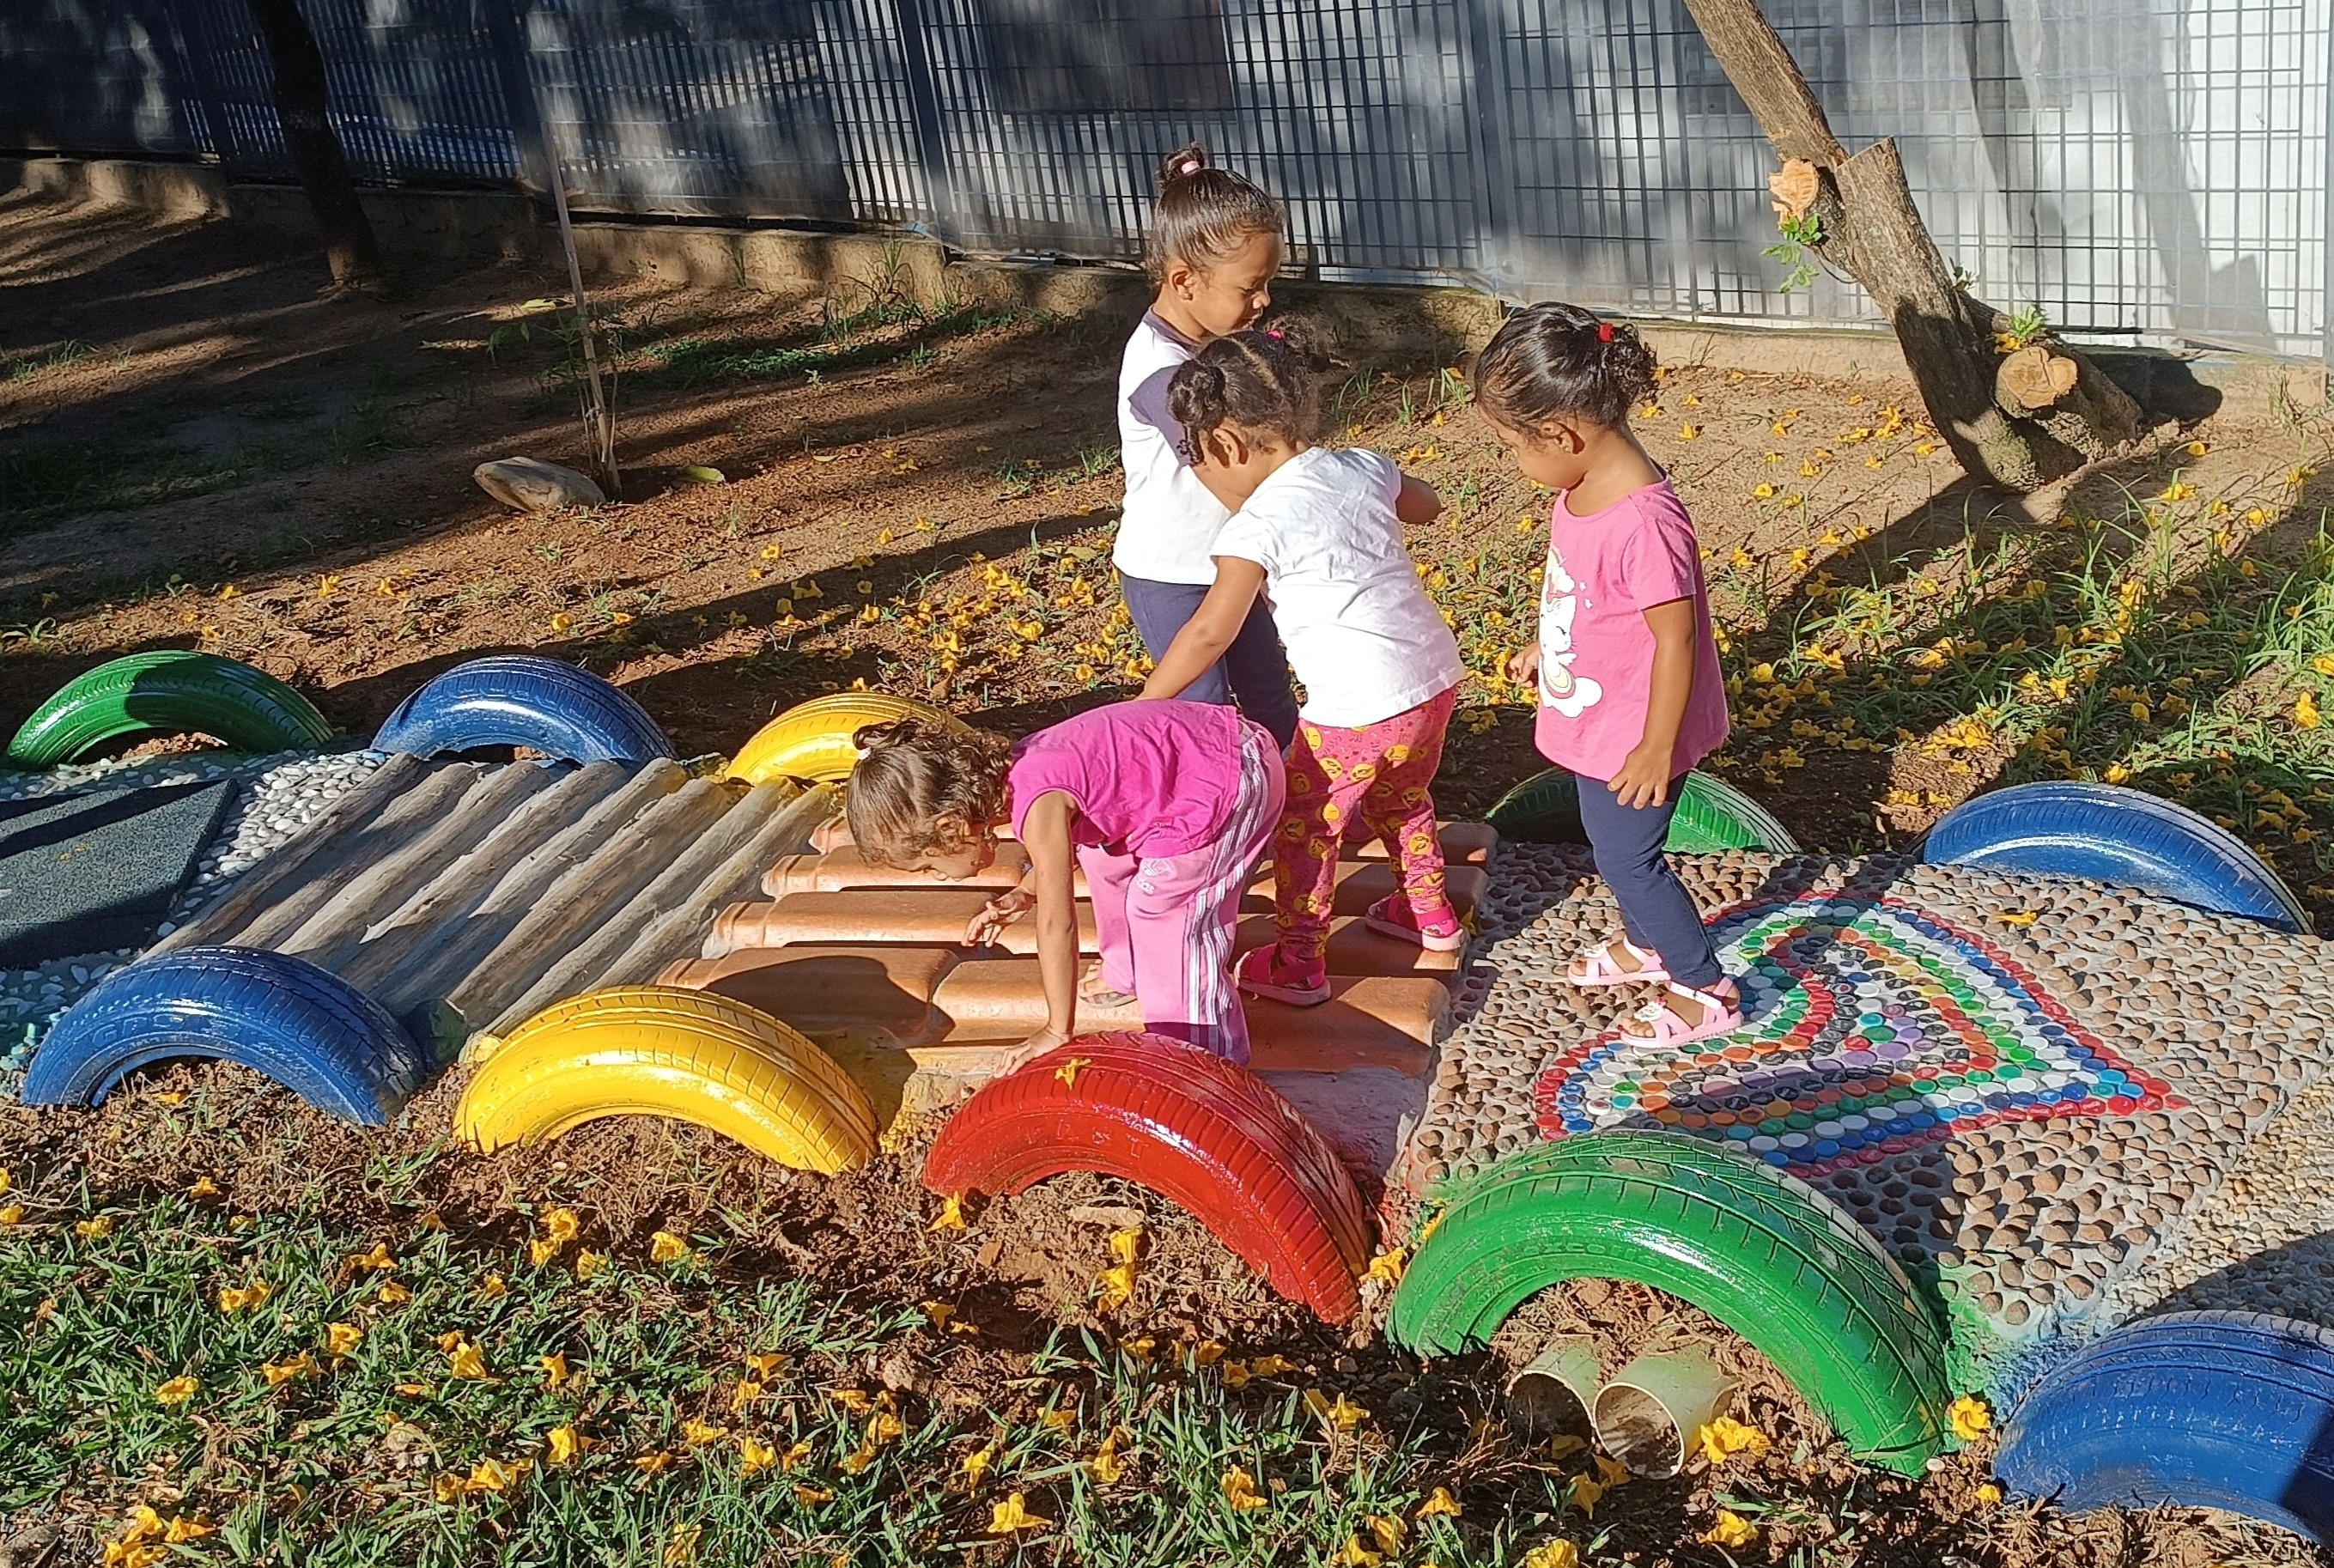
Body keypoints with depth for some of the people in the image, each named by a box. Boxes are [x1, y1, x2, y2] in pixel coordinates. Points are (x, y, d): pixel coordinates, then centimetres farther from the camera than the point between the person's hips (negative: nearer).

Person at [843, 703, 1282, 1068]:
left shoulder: (1038, 806, -28)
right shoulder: (1005, 775, 1)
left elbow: (1057, 922, -24)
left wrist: (1058, 1031, -16)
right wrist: (1024, 893, 5)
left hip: (1235, 783, -10)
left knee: (1160, 912, -5)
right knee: (1106, 858, 23)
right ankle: (1132, 973, 44)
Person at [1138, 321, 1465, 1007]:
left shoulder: (1259, 524, -14)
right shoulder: (1362, 469, 6)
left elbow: (1212, 631, -18)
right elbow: (1426, 505, 27)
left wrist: (1142, 705, -10)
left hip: (1360, 707, -8)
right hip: (1436, 673, 8)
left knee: (1303, 824, 12)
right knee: (1399, 797, 31)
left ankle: (1297, 964, 19)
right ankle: (1431, 917, 46)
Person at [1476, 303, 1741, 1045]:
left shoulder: (1644, 522, -34)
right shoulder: (1583, 487, -8)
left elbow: (1676, 640, -27)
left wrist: (1657, 748, -21)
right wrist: (1544, 647, 21)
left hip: (1634, 733, -9)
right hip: (1597, 722, 9)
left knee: (1627, 859, 8)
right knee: (1612, 841, 27)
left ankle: (1705, 989, 28)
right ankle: (1644, 943, 52)